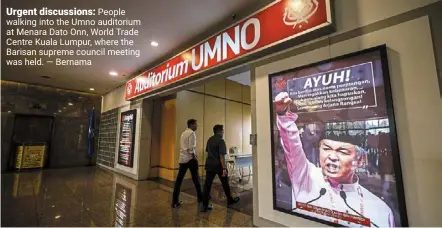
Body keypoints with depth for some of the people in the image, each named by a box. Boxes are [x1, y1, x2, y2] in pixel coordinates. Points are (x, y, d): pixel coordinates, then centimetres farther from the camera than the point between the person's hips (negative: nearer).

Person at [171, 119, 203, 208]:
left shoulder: (183, 133, 14)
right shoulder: (192, 133, -12)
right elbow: (191, 148, -20)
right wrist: (194, 156, -8)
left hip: (182, 159, 7)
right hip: (190, 159, -7)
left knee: (179, 180, 6)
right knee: (196, 178, 9)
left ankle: (175, 201, 10)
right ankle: (200, 197, 25)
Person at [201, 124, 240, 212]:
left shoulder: (209, 140, 8)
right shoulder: (221, 141, -15)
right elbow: (221, 156, -20)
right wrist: (224, 168, -19)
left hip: (209, 165, 6)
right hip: (218, 165, -6)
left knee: (207, 184, 4)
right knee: (225, 183, 14)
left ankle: (204, 205, 5)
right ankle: (230, 200, 32)